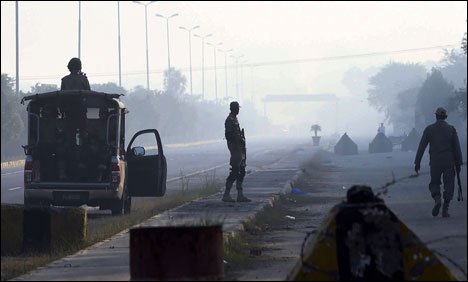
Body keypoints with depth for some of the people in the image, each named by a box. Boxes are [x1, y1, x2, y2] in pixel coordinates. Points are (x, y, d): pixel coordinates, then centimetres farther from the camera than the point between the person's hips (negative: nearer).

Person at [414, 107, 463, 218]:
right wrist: (458, 163, 5)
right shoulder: (451, 129, 1)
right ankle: (445, 209, -2)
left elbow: (421, 147, 1)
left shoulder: (429, 129, 1)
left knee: (434, 183, 14)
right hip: (449, 162, 0)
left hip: (435, 162, 0)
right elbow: (457, 147, 0)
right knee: (448, 185, 5)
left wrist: (417, 163, 5)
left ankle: (437, 199, -14)